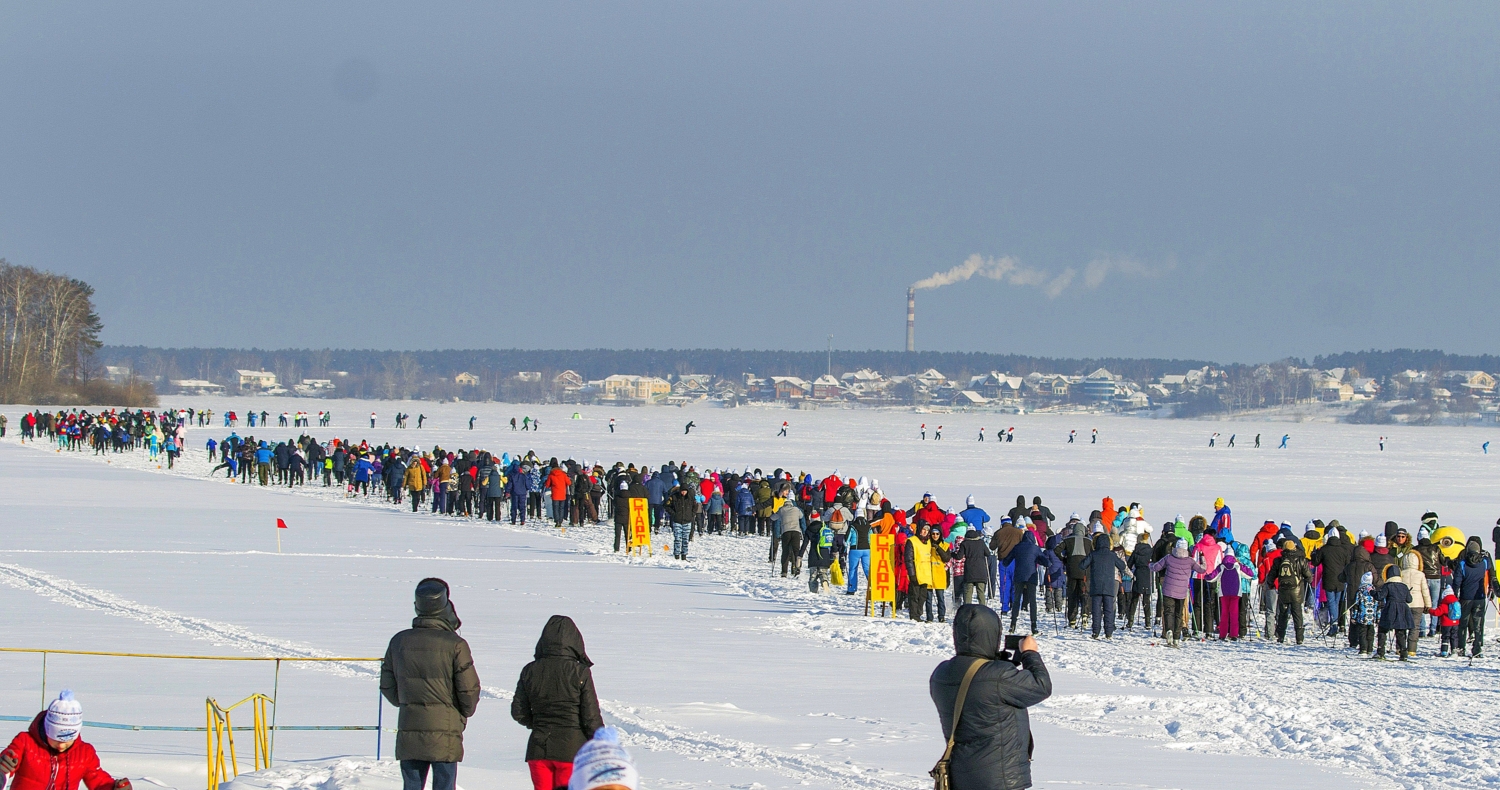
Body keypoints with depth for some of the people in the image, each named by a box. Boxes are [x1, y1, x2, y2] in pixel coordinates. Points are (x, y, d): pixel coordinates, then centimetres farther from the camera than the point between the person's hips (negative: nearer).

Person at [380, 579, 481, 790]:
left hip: (408, 733, 3)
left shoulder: (399, 642, 2)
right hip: (445, 732, -3)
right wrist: (464, 714, 13)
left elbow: (387, 687, 9)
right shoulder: (455, 645, -11)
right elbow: (469, 690, -7)